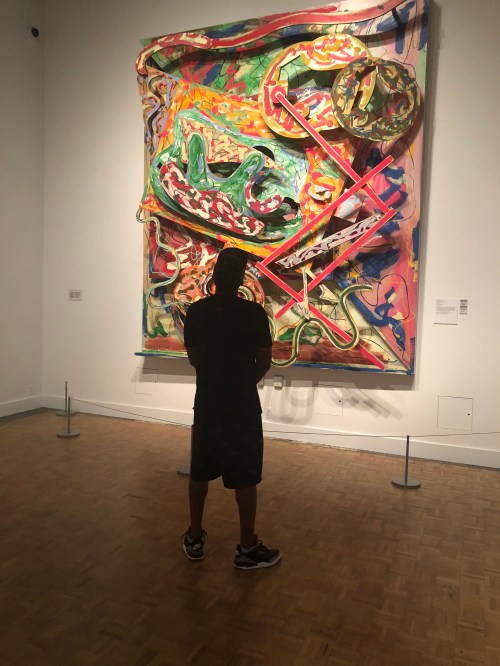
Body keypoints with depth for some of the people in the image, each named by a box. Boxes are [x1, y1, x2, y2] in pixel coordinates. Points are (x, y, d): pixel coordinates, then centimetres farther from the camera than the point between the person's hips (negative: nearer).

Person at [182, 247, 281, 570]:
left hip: (206, 404, 4)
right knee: (245, 479, 7)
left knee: (200, 472, 17)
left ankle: (195, 538, 30)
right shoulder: (254, 312, -13)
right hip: (243, 406, -3)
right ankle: (248, 549, 19)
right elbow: (265, 362, -7)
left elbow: (193, 358, 6)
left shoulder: (196, 311, -2)